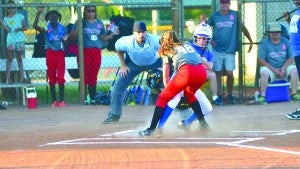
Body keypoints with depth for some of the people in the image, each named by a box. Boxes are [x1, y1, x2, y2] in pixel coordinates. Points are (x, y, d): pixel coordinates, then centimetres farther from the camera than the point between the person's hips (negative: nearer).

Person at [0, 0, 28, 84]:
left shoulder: (20, 16, 1)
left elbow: (25, 27, 2)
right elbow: (8, 30, -8)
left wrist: (19, 29, -16)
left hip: (20, 40, 0)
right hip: (11, 40, 0)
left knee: (19, 58, 9)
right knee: (9, 58, -2)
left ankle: (22, 77, 12)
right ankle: (8, 78, -2)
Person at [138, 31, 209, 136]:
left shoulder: (166, 50, 23)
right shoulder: (188, 45, 35)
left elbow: (166, 70, 17)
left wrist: (167, 87, 26)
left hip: (186, 71, -5)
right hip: (202, 71, 5)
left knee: (163, 98, 6)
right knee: (189, 94, 33)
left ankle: (151, 129, -2)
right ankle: (203, 123, 28)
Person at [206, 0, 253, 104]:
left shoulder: (235, 15, 3)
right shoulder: (215, 16, 6)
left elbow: (243, 27, 8)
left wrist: (250, 41, 5)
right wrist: (210, 40, 3)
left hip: (230, 50, -1)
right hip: (217, 50, 1)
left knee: (230, 73, -6)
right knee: (218, 73, 2)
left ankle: (230, 94, 13)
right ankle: (219, 96, 10)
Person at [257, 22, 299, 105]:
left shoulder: (286, 42, 6)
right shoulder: (264, 43, -3)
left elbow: (291, 59, 3)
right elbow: (261, 60, -8)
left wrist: (283, 68, -15)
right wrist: (274, 70, -17)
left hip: (284, 68, 3)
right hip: (270, 68, -3)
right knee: (264, 72, -34)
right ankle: (262, 96, -31)